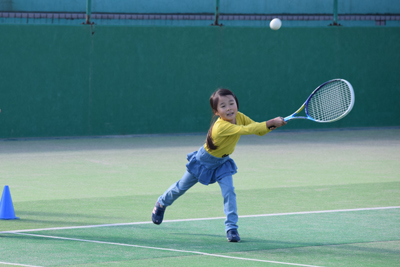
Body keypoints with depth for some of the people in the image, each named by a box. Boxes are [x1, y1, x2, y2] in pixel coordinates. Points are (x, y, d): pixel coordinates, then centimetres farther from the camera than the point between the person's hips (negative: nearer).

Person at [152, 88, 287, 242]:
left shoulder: (239, 117, -20)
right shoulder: (221, 126, -43)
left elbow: (259, 130, -17)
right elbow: (246, 130, -52)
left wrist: (272, 125, -39)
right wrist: (270, 123, -54)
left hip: (222, 162, 5)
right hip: (204, 160, -5)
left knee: (229, 191, -17)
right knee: (181, 187, 17)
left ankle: (231, 228, -11)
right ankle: (161, 203, 45)